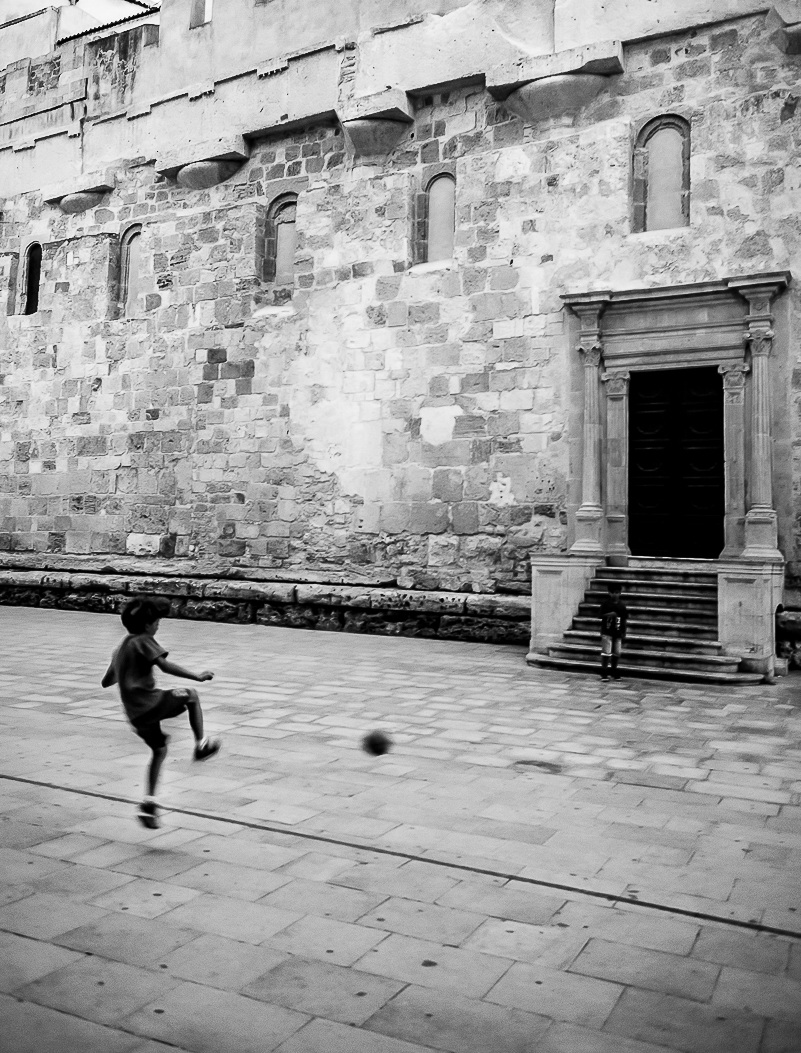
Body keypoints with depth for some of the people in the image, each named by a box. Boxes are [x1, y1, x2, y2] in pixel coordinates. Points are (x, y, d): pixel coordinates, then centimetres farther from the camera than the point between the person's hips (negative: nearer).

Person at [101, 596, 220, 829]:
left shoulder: (121, 648, 19)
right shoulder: (144, 641, -6)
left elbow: (106, 682, 26)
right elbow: (165, 666, -22)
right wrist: (196, 676, -19)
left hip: (134, 712, 8)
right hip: (150, 703, -8)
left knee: (160, 750, 19)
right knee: (190, 695, 7)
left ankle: (148, 803, 15)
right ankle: (201, 744, 5)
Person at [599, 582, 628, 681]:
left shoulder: (622, 604, 5)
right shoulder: (605, 602, -3)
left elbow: (625, 619, 9)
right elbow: (601, 615, -3)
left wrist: (624, 633, 6)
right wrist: (609, 614, -21)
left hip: (618, 632, 3)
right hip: (607, 632, -3)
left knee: (616, 653, 8)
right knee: (606, 652, -4)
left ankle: (614, 672, 22)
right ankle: (604, 673, 3)